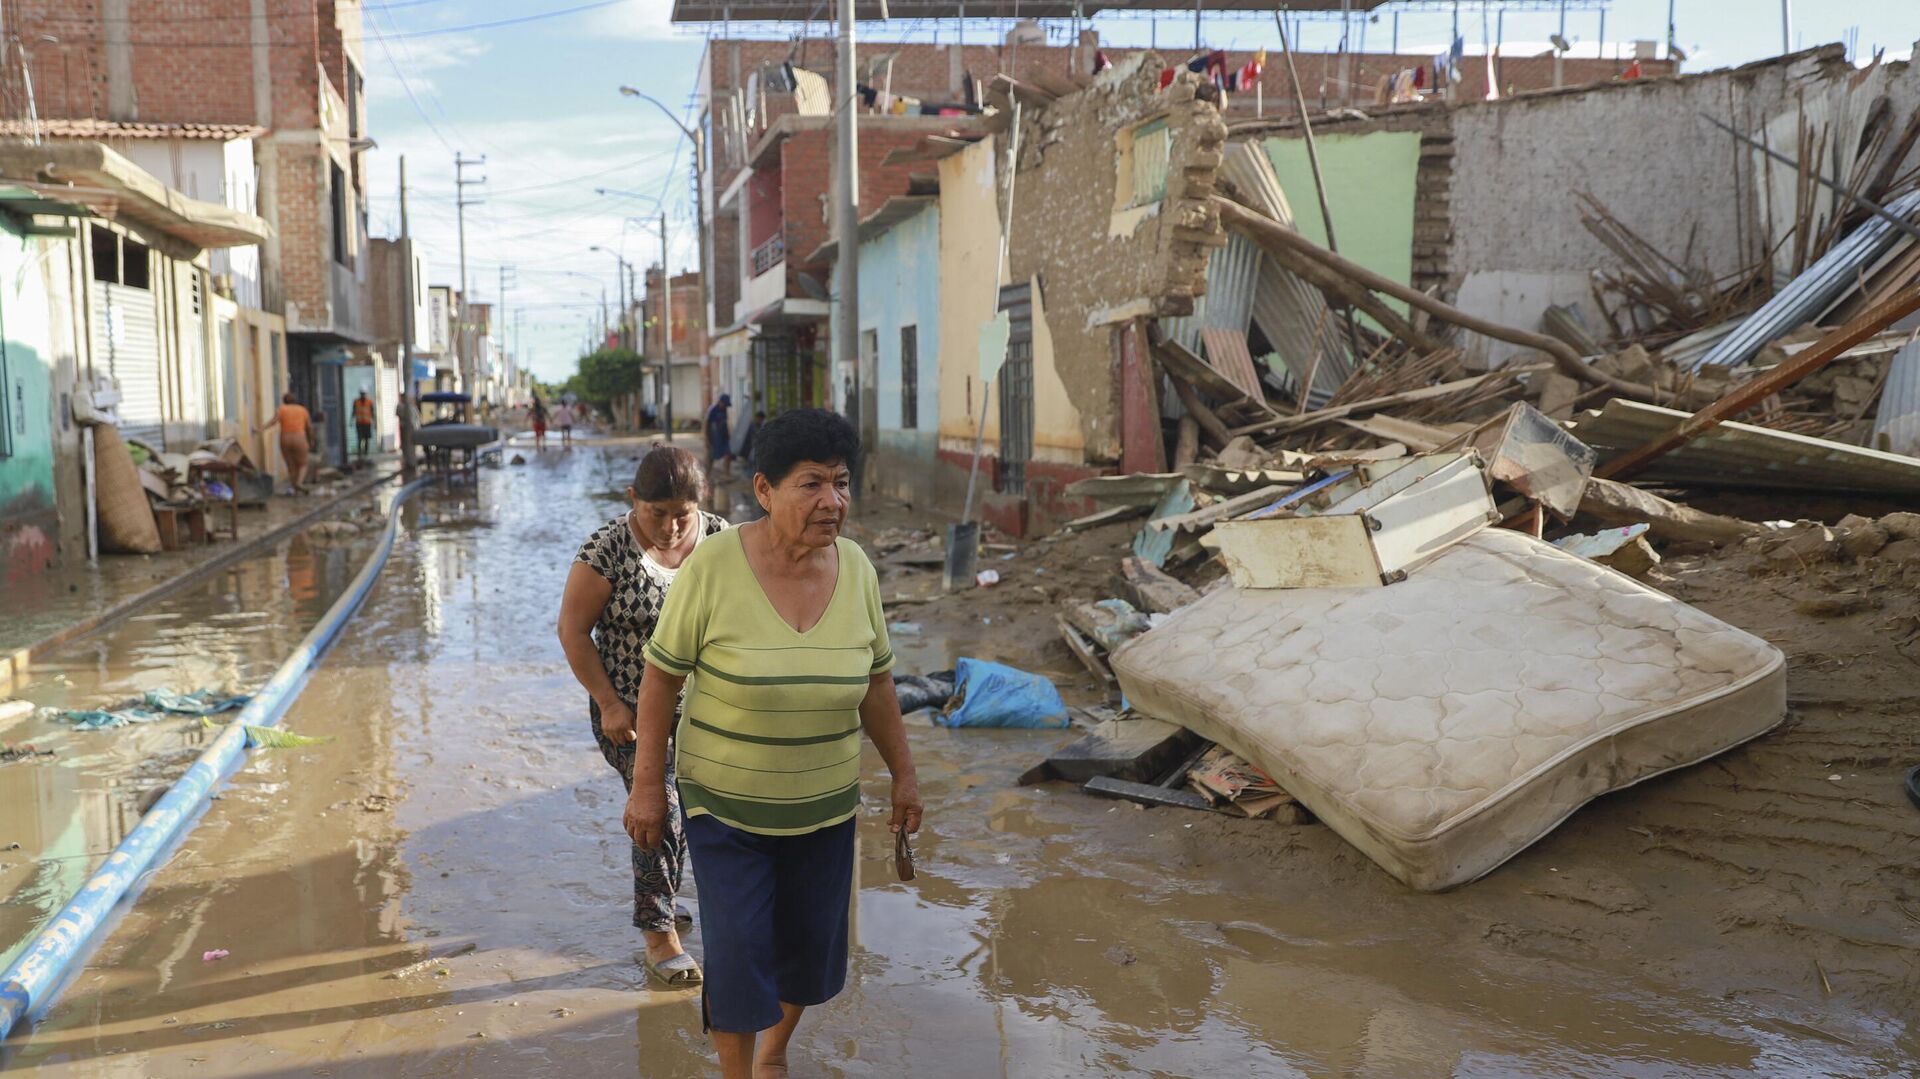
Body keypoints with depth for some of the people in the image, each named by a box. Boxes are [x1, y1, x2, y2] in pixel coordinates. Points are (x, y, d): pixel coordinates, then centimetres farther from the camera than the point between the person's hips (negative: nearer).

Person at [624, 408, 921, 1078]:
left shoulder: (855, 569, -10)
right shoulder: (712, 567, -22)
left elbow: (875, 684, 1)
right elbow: (661, 677, -12)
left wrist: (903, 774, 5)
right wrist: (646, 786, -10)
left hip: (823, 804, 4)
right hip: (724, 802, -3)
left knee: (809, 948, 13)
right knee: (738, 955, -3)